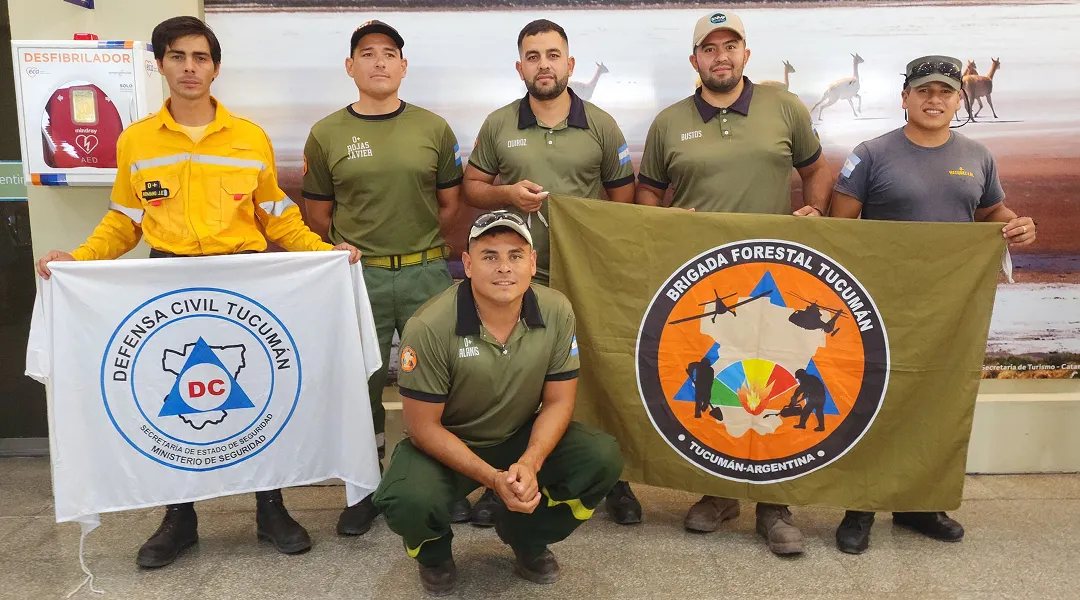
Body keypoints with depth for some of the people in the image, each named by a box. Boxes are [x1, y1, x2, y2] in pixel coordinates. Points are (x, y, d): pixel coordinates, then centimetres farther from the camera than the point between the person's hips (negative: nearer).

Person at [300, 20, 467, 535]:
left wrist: (418, 248, 9)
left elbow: (451, 203, 12)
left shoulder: (433, 128, 5)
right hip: (357, 278, 0)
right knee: (361, 383, 8)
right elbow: (318, 217, 8)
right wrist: (356, 251, 8)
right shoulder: (326, 135, 3)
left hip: (426, 274, 1)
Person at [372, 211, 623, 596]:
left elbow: (558, 401, -7)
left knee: (603, 460, -19)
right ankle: (433, 553, 9)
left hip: (522, 436, 3)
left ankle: (524, 535, 11)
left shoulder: (556, 312, -15)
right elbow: (424, 426, -17)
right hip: (446, 445, -3)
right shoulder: (430, 327, -25)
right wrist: (493, 478, -26)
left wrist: (529, 464, -25)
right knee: (407, 503, -32)